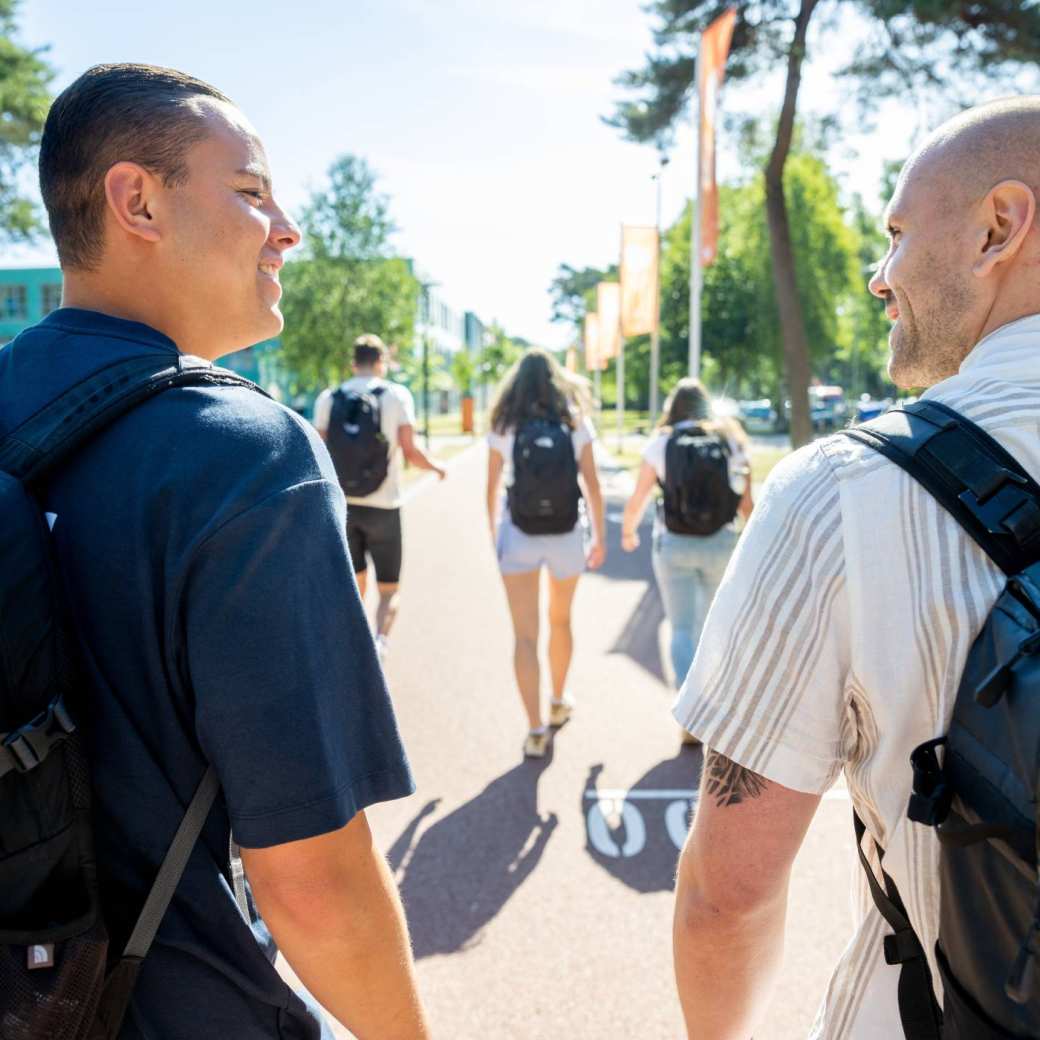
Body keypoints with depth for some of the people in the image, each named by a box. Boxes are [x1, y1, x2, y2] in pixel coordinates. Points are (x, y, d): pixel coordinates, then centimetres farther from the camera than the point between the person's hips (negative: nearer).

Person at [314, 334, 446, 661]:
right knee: (389, 589, 8)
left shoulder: (328, 398, 3)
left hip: (342, 505, 3)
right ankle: (379, 642, -18)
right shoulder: (397, 395, -5)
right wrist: (436, 466, 9)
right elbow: (411, 452, -10)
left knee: (356, 583, 21)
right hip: (382, 507, -3)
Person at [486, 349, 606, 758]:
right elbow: (591, 484, -2)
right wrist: (600, 537, 5)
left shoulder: (504, 427, 0)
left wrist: (494, 536, 16)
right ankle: (559, 701, 40)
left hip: (518, 535, -1)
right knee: (561, 621, 23)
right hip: (566, 535, 2)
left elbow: (492, 488, 3)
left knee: (525, 635, 2)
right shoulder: (575, 422, 0)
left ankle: (536, 729, -3)